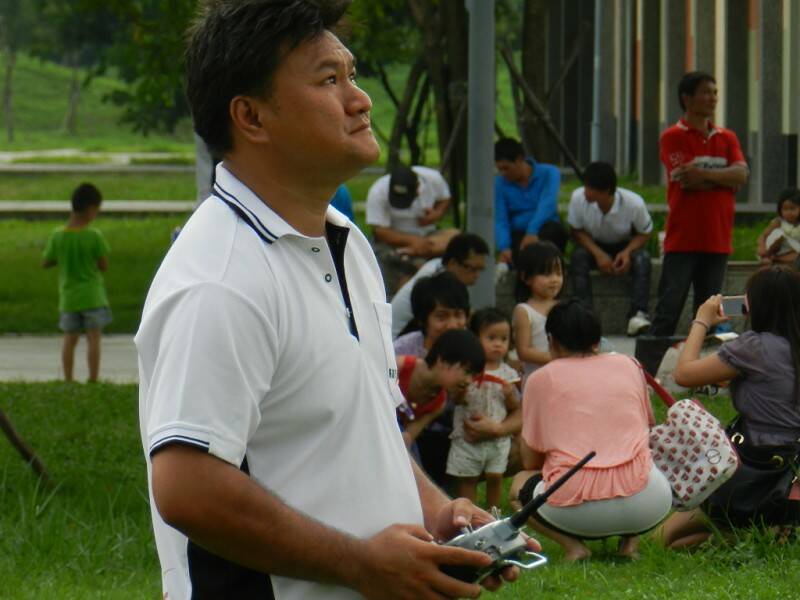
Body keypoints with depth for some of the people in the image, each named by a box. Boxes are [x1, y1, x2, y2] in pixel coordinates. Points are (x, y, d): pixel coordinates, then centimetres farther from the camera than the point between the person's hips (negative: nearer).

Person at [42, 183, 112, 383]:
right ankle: (93, 380, 0)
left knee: (69, 339, 11)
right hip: (92, 295, -3)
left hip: (68, 296, 3)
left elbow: (46, 263, 2)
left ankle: (68, 380, 10)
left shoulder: (57, 236, -6)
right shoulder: (95, 236, -15)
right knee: (94, 338, 2)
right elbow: (103, 265, -9)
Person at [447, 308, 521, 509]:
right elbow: (456, 398, -8)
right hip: (467, 437, -2)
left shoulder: (508, 374, 2)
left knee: (495, 477, 6)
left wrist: (510, 394, -14)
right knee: (467, 479, 5)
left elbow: (514, 408, 5)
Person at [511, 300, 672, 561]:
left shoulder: (541, 379, 11)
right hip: (642, 507, 2)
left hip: (575, 511, -2)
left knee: (520, 483, 29)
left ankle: (571, 544, 3)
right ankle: (630, 540, 9)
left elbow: (531, 462, 16)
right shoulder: (628, 365, 17)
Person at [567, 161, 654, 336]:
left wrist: (627, 252, -29)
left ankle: (638, 315, -35)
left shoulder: (634, 203, -27)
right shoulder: (578, 198, -26)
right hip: (594, 246, 1)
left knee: (642, 258, -32)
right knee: (579, 256, -31)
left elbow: (644, 233, -10)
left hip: (625, 247, -1)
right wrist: (598, 254, -26)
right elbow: (576, 231, -12)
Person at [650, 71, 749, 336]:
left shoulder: (727, 138, 14)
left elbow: (741, 174, -2)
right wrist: (725, 179, -3)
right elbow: (685, 181, -14)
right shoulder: (672, 138, -2)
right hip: (683, 241, -5)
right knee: (669, 307, -7)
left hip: (717, 240, 5)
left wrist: (703, 174, -15)